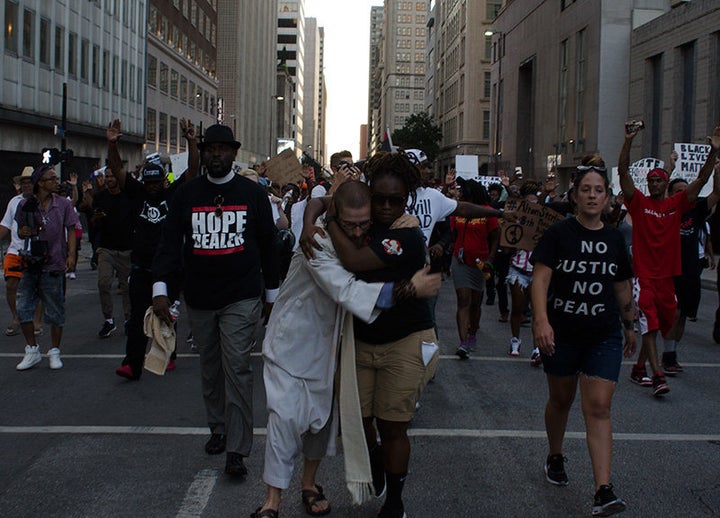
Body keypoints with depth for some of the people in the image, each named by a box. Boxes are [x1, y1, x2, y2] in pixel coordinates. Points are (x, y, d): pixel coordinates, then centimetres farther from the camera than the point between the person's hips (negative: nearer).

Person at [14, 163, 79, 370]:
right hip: (31, 265, 2)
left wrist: (71, 255, -10)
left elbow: (71, 231, 3)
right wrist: (22, 232, -8)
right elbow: (21, 231, 15)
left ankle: (54, 352, 19)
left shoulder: (63, 204, 1)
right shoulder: (25, 206, 3)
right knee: (23, 309, 1)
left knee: (55, 312, 4)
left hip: (54, 266, -2)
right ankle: (32, 351, 15)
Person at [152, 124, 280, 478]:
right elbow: (169, 243, 2)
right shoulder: (186, 195, 4)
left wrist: (271, 294, 11)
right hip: (199, 300, 3)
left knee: (236, 369, -10)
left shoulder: (253, 194, 2)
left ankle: (237, 450, -7)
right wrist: (161, 289, -11)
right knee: (210, 370, 14)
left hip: (241, 299, -3)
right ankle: (218, 429, 32)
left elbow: (268, 245, 8)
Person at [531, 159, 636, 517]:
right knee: (560, 399, 15)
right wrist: (541, 320, -29)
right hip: (561, 333, -2)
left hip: (604, 336, 2)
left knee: (598, 408, -7)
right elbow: (540, 278, -15)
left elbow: (622, 288, 18)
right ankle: (555, 457, 42)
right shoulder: (558, 234, -5)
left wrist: (629, 326, 23)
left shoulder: (614, 239, 7)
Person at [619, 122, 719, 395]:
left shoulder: (676, 204, 7)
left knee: (661, 325, 12)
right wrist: (628, 141, -21)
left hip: (666, 275, 4)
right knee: (649, 324, -11)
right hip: (643, 275, -4)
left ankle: (639, 368, 27)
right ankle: (657, 376, -14)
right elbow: (623, 172, -10)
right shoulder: (639, 203, 0)